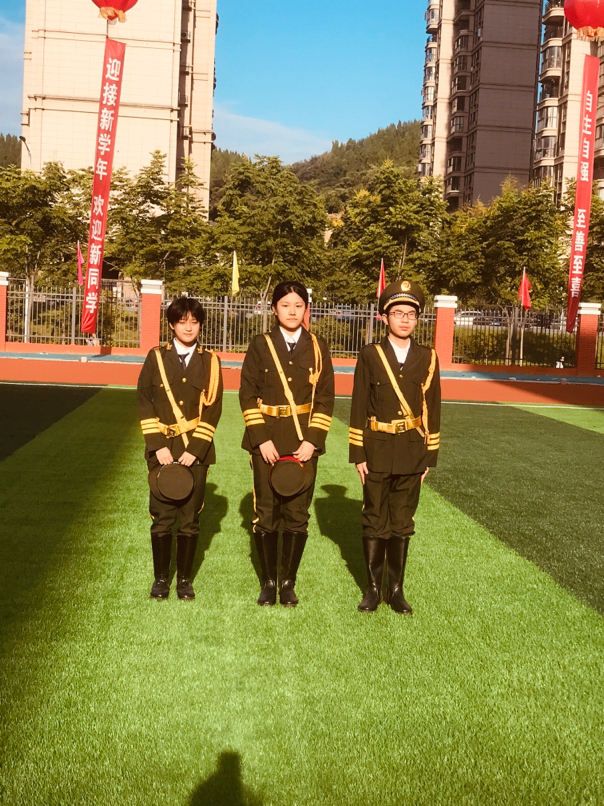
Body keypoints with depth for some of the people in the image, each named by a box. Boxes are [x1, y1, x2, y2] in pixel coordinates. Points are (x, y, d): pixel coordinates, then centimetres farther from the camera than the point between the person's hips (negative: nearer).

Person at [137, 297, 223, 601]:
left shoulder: (210, 362, 4)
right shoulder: (156, 358, 3)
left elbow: (213, 408, -1)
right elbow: (144, 403, 0)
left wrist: (195, 449, -10)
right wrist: (158, 446, -9)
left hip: (196, 452, 0)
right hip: (163, 452, 0)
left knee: (190, 518, 5)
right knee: (162, 517, 3)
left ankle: (184, 579, 18)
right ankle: (161, 578, 17)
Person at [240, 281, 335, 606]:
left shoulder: (318, 348, 5)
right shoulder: (260, 345, 2)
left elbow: (325, 398, 4)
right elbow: (248, 394, 1)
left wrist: (311, 441, -6)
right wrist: (261, 439, -8)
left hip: (304, 442, 1)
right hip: (266, 440, -1)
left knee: (297, 515, 3)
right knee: (266, 514, 3)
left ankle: (288, 582, 16)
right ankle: (268, 582, 17)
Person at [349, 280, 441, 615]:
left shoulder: (427, 358, 3)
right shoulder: (370, 356, -2)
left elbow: (432, 410, 5)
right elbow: (358, 408, -2)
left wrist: (430, 456, 3)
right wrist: (358, 455, -5)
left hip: (412, 453, 2)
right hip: (377, 452, -1)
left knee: (403, 524, 9)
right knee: (375, 522, 6)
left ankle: (396, 589, 20)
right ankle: (373, 587, 18)